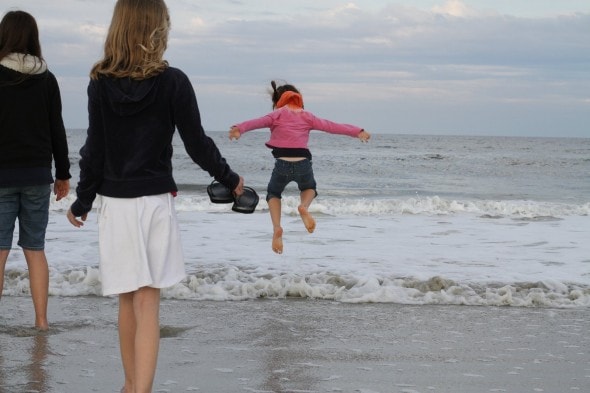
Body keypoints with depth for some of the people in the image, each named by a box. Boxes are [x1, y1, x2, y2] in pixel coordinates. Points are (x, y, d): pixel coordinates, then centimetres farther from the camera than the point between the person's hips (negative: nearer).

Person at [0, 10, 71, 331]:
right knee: (35, 248, 10)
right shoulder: (46, 79, 3)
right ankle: (41, 320, 11)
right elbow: (57, 130, 6)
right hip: (37, 174, 3)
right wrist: (63, 174, 15)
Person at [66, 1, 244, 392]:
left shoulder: (101, 83, -3)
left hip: (115, 203, 2)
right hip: (156, 201, -2)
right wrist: (229, 178, 14)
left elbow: (94, 150, -2)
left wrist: (82, 202, 10)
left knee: (128, 300, 14)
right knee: (148, 302, -2)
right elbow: (197, 143, -2)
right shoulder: (173, 82, -8)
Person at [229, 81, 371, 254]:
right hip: (303, 164, 2)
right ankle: (304, 207, -2)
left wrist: (239, 128, -25)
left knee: (273, 194, 26)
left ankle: (277, 227, 0)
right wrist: (357, 132, 19)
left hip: (282, 164, -2)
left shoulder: (277, 115, 9)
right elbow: (331, 126, 14)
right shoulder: (307, 116, 16)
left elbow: (257, 122, -8)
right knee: (309, 188, 33)